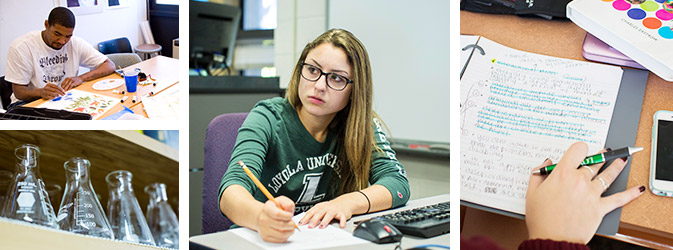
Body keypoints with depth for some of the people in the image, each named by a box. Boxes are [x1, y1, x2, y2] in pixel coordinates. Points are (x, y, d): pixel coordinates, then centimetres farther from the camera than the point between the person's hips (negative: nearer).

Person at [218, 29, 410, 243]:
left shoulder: (363, 127, -1)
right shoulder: (268, 119, -11)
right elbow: (231, 189, -25)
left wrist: (349, 202, -28)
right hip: (261, 241, -1)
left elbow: (398, 182, -9)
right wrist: (261, 217, -47)